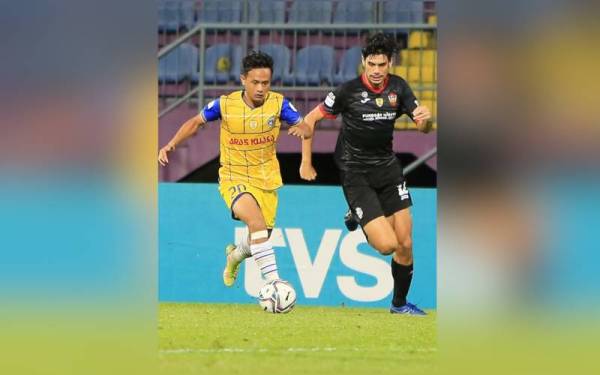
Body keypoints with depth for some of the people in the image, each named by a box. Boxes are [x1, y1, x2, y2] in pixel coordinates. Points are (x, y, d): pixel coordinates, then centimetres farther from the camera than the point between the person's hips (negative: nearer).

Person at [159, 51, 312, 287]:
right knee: (256, 221, -30)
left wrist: (303, 130, -33)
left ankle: (235, 254, 46)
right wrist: (171, 145, -10)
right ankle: (273, 282, -33)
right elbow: (196, 122, 2)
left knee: (259, 240, 9)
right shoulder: (225, 104, -13)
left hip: (266, 180, 3)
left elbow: (305, 129, -9)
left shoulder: (278, 103, -10)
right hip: (233, 178, -3)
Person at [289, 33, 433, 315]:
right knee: (387, 244, -15)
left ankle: (400, 303, 22)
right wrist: (306, 163, -5)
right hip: (355, 173, -5)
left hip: (387, 167, 5)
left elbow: (423, 128, 4)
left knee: (405, 244, 0)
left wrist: (425, 119, -21)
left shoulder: (398, 87, 0)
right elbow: (310, 120, -5)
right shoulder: (349, 91, -14)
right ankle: (357, 219, 19)